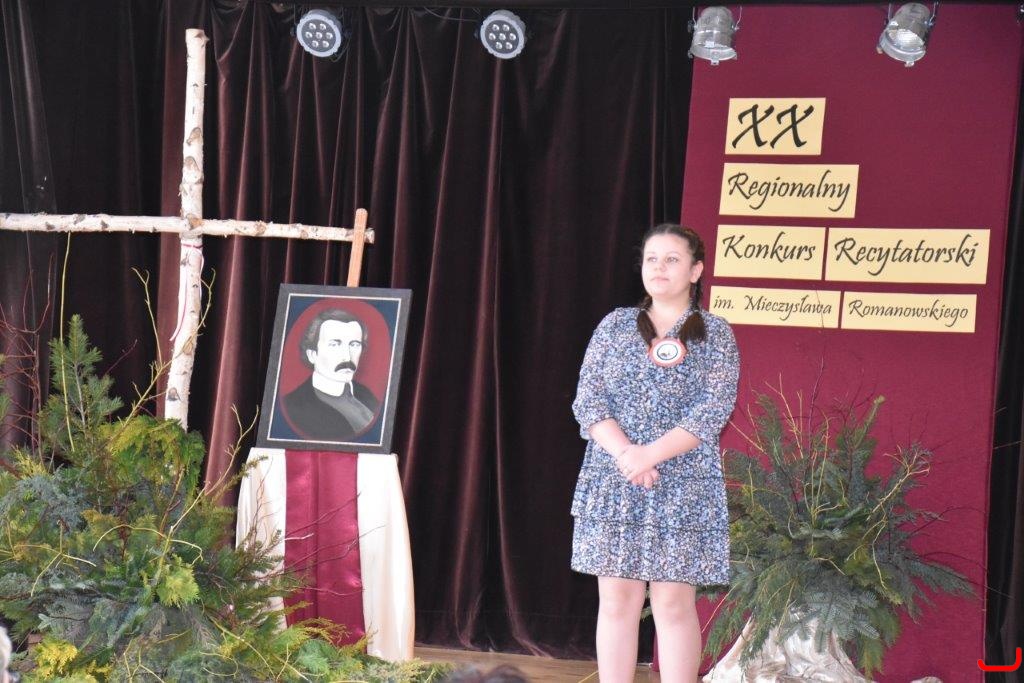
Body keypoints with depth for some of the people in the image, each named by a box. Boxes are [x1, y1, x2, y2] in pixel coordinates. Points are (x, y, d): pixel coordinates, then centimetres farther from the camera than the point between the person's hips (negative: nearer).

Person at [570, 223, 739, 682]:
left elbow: (715, 408, -7)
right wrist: (623, 452, -15)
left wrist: (651, 454, -17)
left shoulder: (715, 334, 3)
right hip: (611, 484, 2)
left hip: (684, 486, -2)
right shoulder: (615, 325, 10)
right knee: (616, 598, 3)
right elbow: (587, 398, 2)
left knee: (675, 603, -3)